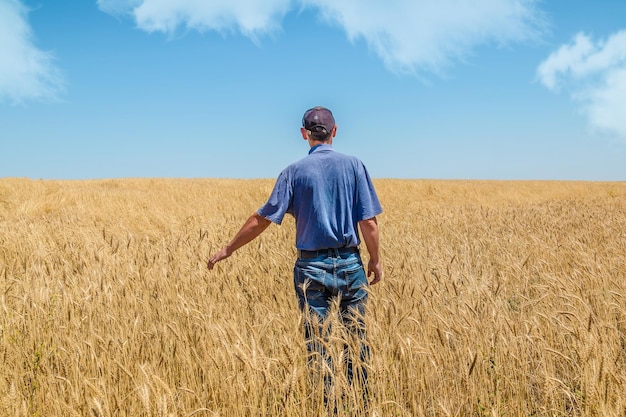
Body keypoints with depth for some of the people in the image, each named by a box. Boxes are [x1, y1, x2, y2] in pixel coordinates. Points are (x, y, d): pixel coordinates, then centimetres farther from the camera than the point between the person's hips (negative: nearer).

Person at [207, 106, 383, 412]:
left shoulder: (294, 172, -4)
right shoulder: (353, 165, -3)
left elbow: (262, 218, -5)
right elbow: (368, 221, -6)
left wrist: (228, 250, 5)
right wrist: (375, 260, 7)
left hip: (311, 267, -1)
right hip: (350, 265, 1)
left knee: (317, 341, 8)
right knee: (356, 336, 13)